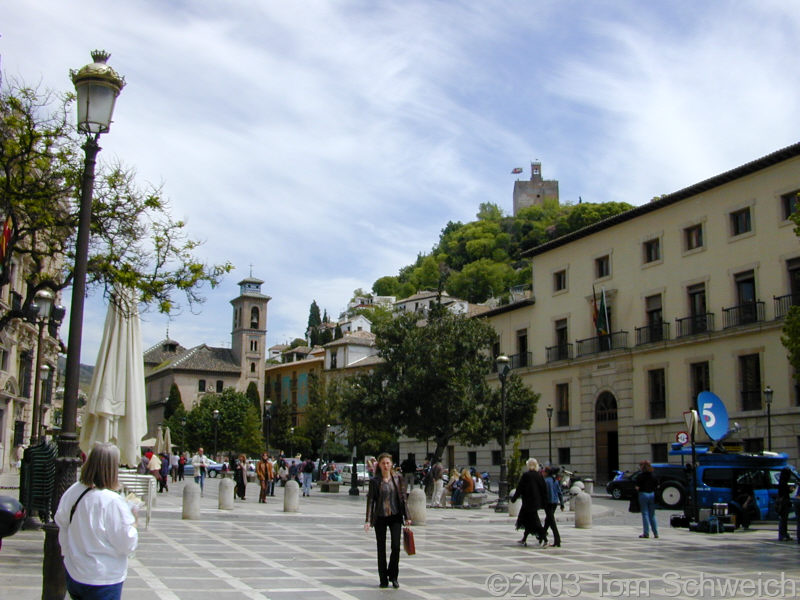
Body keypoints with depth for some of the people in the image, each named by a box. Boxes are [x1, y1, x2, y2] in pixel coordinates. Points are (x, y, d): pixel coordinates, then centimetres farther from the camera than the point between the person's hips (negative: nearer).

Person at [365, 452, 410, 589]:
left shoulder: (398, 479, 2)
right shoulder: (374, 481, -2)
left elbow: (402, 498, 4)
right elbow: (370, 500, -3)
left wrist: (406, 517, 1)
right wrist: (368, 520, -9)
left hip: (395, 517, 0)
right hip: (380, 517, 0)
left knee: (396, 546, -7)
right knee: (381, 549, 5)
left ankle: (393, 576, 12)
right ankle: (383, 579, 16)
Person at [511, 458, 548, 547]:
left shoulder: (526, 475, -12)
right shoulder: (539, 475, 3)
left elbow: (519, 488, -8)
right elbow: (544, 489, 5)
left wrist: (514, 498, 3)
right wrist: (544, 502, 11)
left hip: (528, 502, -6)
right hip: (537, 502, 6)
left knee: (534, 520, -4)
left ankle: (544, 539, -12)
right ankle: (524, 540, 22)